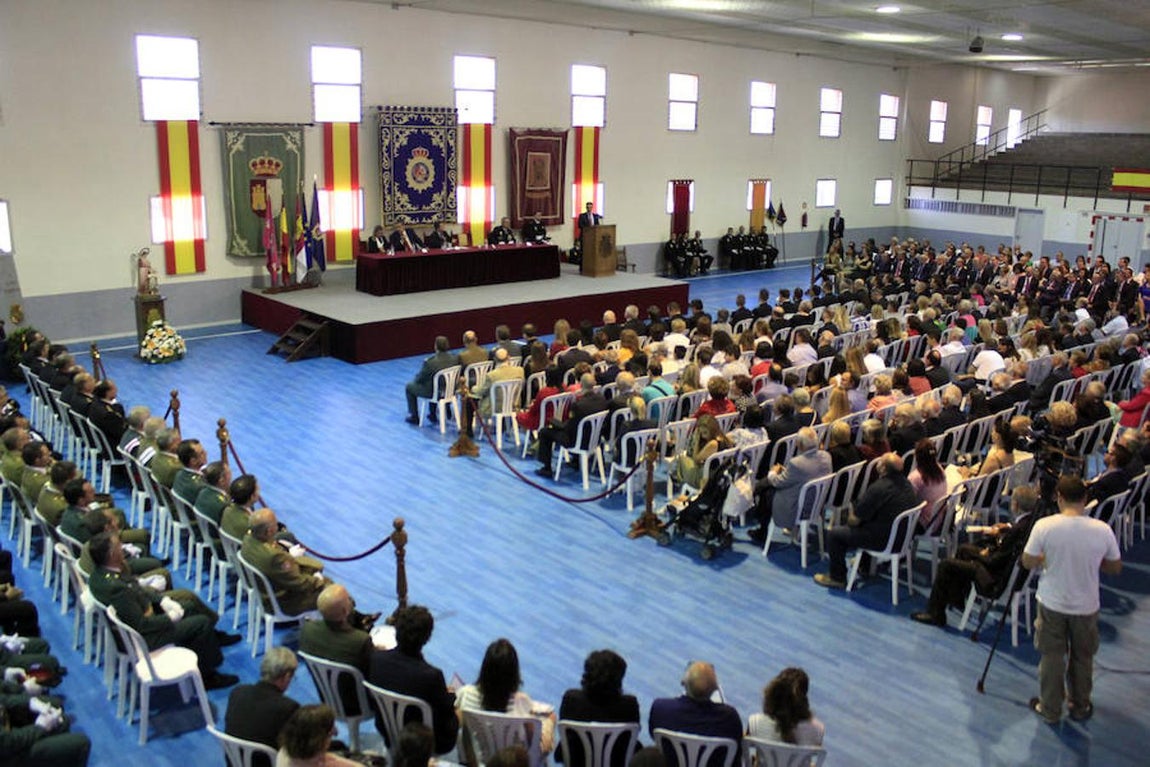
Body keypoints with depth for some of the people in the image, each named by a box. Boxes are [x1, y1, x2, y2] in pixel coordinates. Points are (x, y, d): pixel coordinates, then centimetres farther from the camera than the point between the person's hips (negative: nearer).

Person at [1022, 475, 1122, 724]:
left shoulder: (1044, 526, -20)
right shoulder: (1102, 530, -16)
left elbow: (1028, 563, -10)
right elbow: (1115, 568, -2)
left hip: (1052, 603, -1)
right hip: (1086, 606, 1)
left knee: (1052, 657, 15)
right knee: (1083, 658, 22)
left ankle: (1050, 709, 28)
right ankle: (1080, 706, 39)